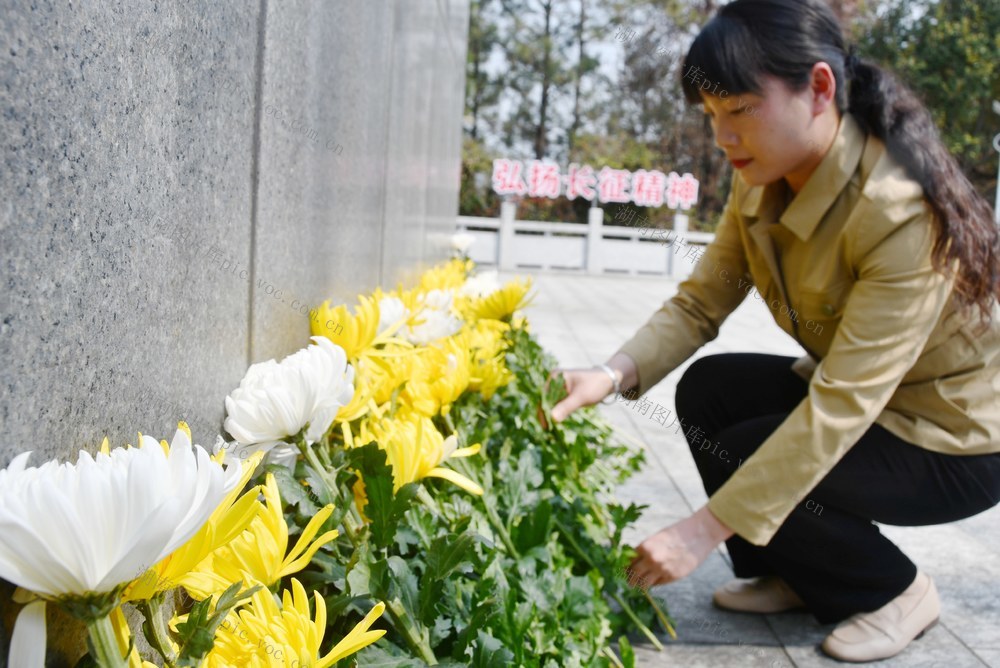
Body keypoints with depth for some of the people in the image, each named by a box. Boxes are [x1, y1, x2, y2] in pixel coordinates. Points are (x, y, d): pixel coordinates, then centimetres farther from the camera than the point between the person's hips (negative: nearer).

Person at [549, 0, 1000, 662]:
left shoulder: (902, 211, -33)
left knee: (730, 459, -19)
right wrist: (614, 374, -28)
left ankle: (895, 589, 5)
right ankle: (788, 574, 12)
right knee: (707, 388, -6)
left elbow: (841, 407, -36)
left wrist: (706, 528, -36)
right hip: (857, 394, 7)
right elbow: (699, 303, -8)